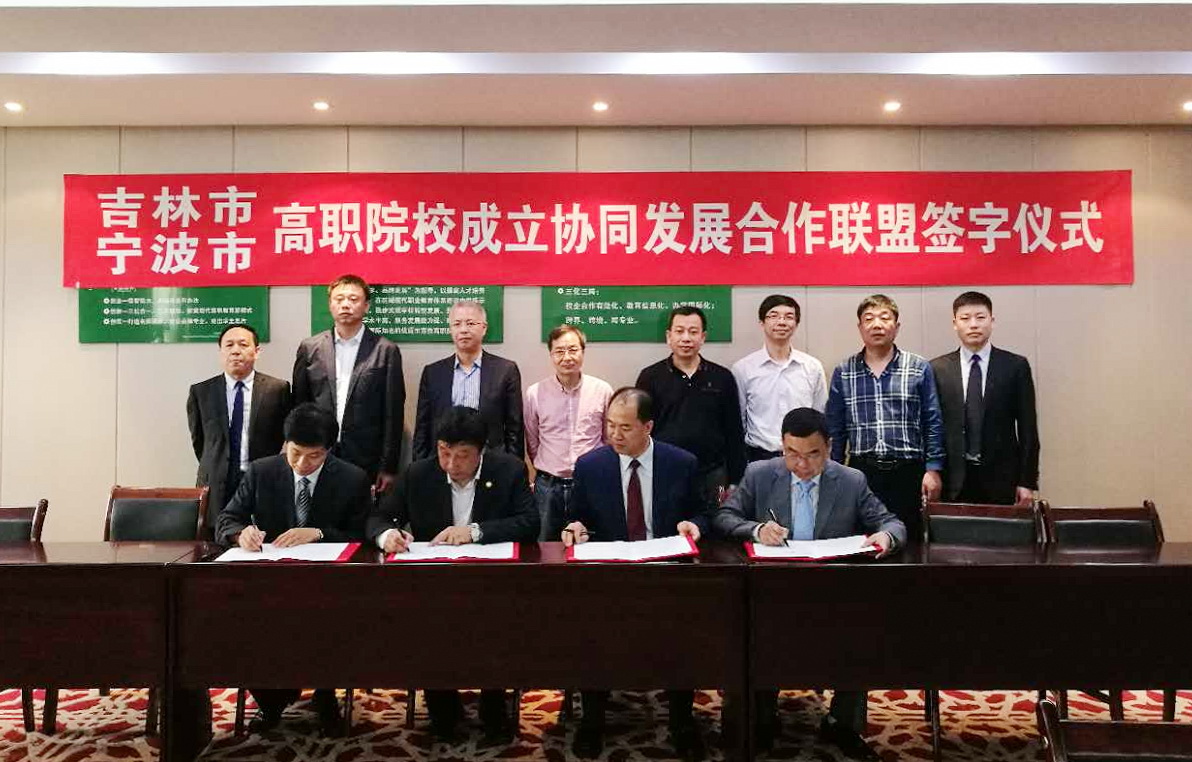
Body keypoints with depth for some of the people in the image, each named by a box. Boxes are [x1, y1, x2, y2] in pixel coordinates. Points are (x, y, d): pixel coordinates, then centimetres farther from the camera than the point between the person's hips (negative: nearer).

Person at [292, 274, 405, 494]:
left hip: (366, 464, -2)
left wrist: (388, 468, -3)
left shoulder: (386, 351, 1)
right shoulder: (309, 348, 8)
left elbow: (393, 414, 0)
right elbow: (298, 407, 10)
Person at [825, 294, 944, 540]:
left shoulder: (920, 369, 3)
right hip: (861, 472, 1)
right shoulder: (843, 373, 6)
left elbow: (933, 424, 3)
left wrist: (933, 469, -3)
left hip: (908, 473, -1)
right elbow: (835, 429, 8)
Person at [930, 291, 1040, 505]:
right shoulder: (937, 369, 4)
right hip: (953, 480, 0)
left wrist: (1027, 481, 0)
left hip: (1000, 480, 0)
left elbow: (1028, 427, 3)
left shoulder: (1016, 366, 3)